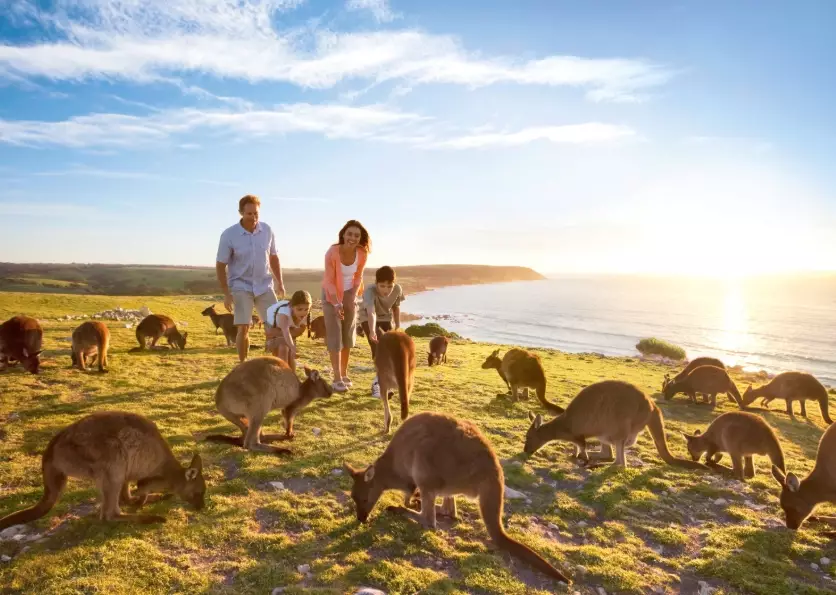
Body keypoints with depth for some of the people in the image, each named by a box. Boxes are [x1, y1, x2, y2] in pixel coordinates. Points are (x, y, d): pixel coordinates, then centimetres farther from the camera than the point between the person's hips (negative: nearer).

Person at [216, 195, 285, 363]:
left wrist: (280, 282, 9)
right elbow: (220, 266, -7)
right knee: (244, 328, -9)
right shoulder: (229, 235, -12)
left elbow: (273, 257, 10)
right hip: (241, 286, -3)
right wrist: (226, 294, -11)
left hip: (264, 285, 3)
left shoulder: (267, 230, -3)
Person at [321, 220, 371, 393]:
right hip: (331, 294, -4)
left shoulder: (362, 254, -16)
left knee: (348, 334, 8)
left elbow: (358, 277, -1)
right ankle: (337, 378, -6)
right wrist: (336, 303, -27)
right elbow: (329, 280, -20)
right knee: (334, 335, -8)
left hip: (349, 294, 4)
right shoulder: (332, 252, -27)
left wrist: (353, 297, -12)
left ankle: (344, 373, 22)